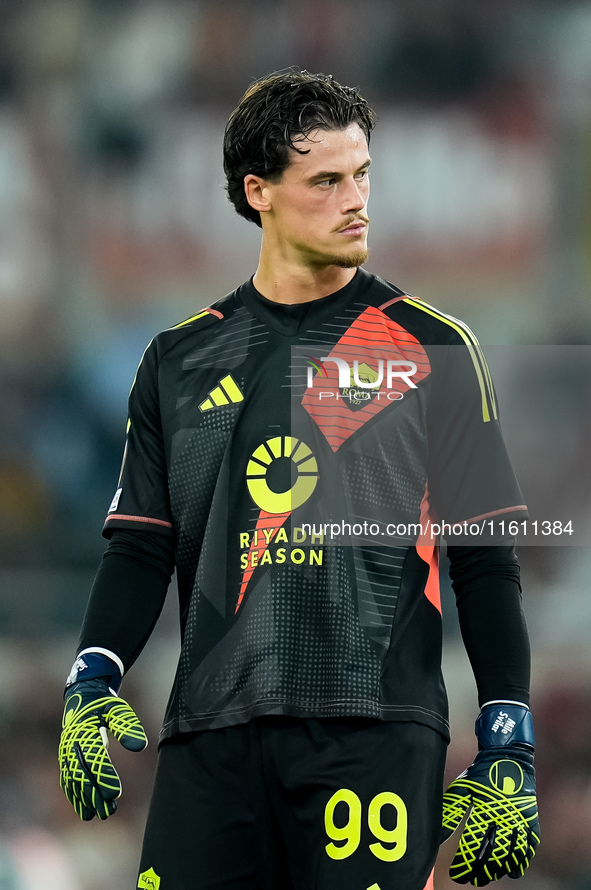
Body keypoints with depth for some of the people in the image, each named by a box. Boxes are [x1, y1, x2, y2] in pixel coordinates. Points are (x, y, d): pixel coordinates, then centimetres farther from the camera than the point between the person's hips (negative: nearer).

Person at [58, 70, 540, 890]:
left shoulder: (432, 348, 8)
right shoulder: (180, 360, 15)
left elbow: (486, 561, 6)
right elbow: (140, 546, 14)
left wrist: (508, 748, 0)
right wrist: (91, 684, -3)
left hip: (377, 734, -2)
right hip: (212, 734, 2)